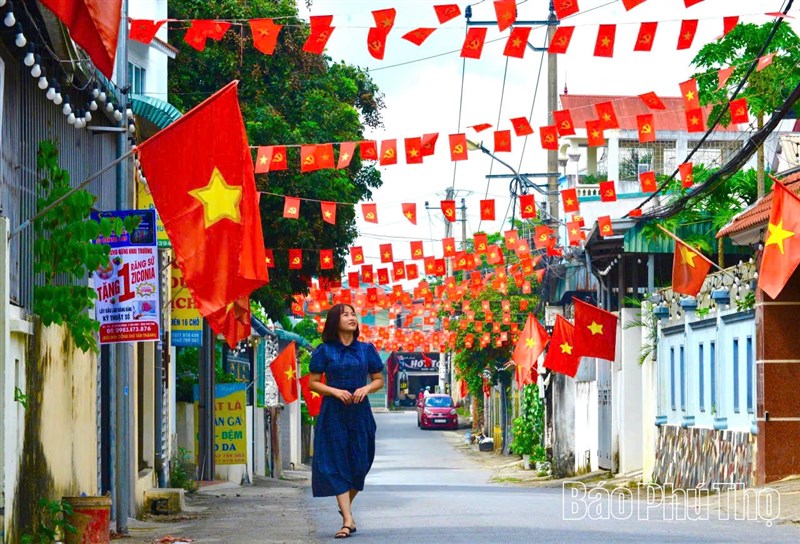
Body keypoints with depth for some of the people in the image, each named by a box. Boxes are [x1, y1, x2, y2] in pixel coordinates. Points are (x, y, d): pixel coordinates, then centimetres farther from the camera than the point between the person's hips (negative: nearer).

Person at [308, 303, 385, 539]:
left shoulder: (366, 350, 7)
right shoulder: (324, 351, 1)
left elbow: (379, 380, 13)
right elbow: (313, 383, 2)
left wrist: (366, 388, -8)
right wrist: (335, 391, -14)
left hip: (360, 412, 2)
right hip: (333, 412, -2)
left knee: (359, 464, 3)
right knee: (337, 465, -7)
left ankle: (346, 506, 30)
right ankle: (348, 520, -10)